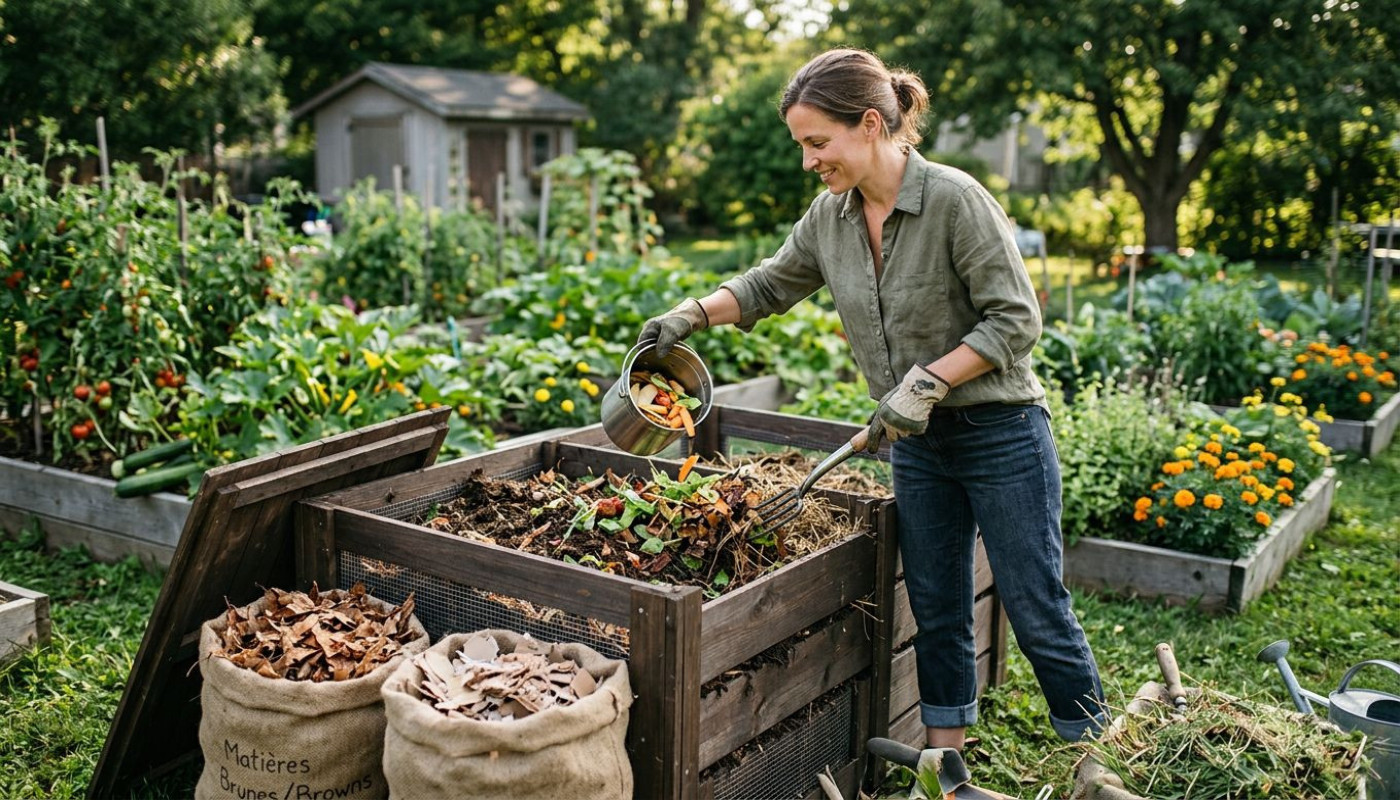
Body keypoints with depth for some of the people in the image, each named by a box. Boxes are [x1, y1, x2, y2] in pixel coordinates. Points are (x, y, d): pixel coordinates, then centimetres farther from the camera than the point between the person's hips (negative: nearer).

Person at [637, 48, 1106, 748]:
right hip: (919, 446, 6)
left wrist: (927, 381, -24)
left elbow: (1016, 320, -18)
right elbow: (770, 284, 15)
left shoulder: (955, 199, -19)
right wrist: (692, 313, 0)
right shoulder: (830, 215, 1)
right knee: (936, 614, 14)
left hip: (1000, 434, -6)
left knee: (1038, 614, 2)